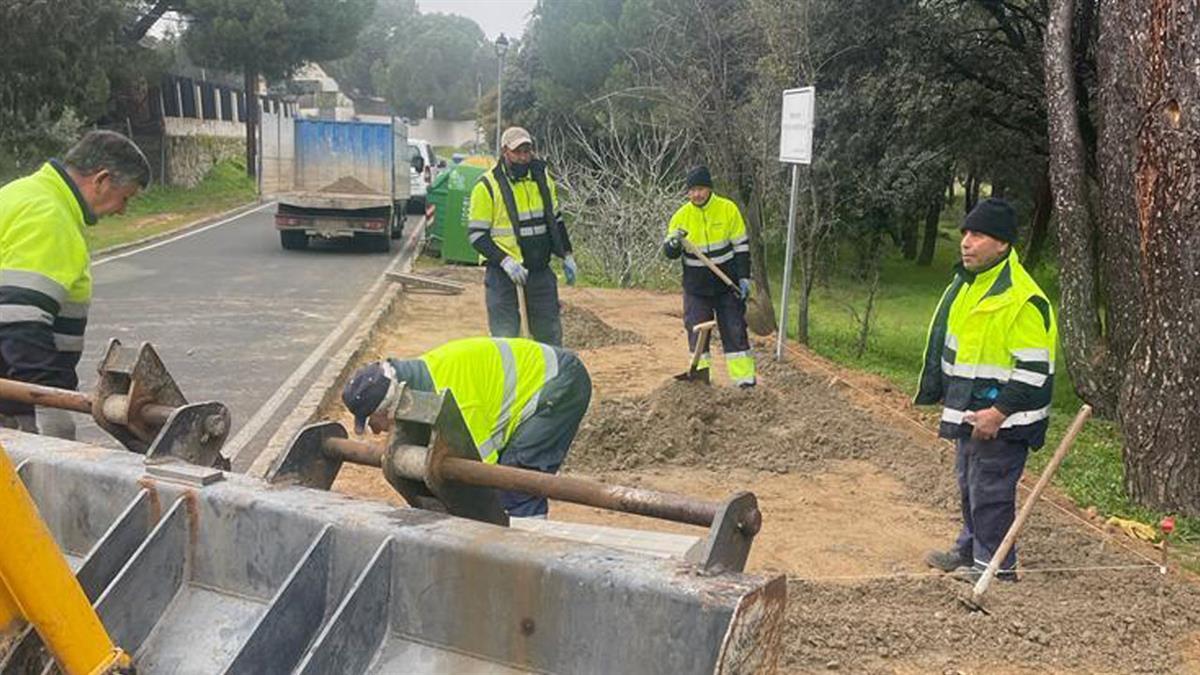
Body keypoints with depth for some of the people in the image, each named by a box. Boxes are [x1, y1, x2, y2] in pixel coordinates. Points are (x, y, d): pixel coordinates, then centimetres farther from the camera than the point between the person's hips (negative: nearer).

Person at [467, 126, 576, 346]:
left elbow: (555, 220, 19)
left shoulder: (542, 178, 7)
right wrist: (505, 261, -21)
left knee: (550, 335, 13)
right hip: (503, 274, -5)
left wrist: (566, 256, 11)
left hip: (541, 271, 5)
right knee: (505, 338, -1)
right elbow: (476, 234, -10)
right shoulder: (487, 186, -10)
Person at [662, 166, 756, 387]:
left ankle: (744, 376, 5)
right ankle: (700, 375, 14)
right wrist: (673, 243, -25)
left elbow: (741, 245, -1)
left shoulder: (728, 209, -6)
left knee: (734, 329, 1)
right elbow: (670, 253, -2)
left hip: (727, 283, -1)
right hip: (696, 287, 1)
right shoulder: (681, 216, -4)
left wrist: (744, 277, -6)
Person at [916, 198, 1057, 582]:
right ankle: (970, 549, 35)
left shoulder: (1022, 298, -20)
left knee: (991, 490, -2)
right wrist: (942, 394, 21)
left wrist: (999, 412, -23)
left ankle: (995, 563, 11)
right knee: (969, 484, 20)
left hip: (1000, 419, -9)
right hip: (969, 411, 9)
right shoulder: (965, 284, 10)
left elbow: (1034, 368, -21)